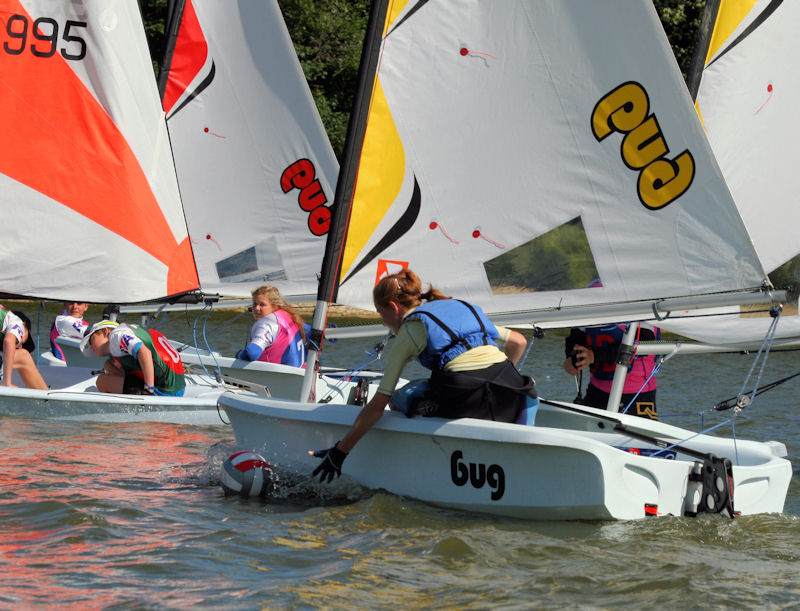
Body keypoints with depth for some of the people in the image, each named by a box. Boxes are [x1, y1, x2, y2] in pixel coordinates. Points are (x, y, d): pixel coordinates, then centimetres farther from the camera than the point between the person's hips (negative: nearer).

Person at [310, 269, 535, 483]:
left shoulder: (407, 334, 10)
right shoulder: (461, 307, 27)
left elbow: (377, 406, 8)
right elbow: (519, 342, 30)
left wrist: (339, 452, 14)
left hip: (465, 398, -5)